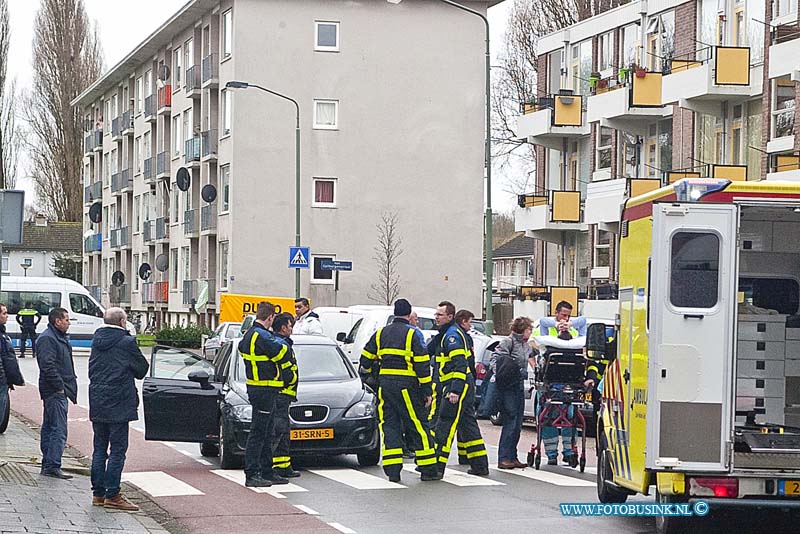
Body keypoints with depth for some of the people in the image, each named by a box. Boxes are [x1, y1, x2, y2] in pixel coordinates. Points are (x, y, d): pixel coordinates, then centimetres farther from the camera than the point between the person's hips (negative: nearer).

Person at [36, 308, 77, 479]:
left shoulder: (60, 337, 19)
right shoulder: (47, 338, -14)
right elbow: (48, 365, -23)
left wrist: (69, 385, 18)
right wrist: (59, 386, -20)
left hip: (59, 390, 11)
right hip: (54, 391, -11)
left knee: (49, 427, 14)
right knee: (58, 429, -13)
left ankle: (47, 464, 19)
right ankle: (53, 466, -15)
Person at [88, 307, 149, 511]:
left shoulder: (97, 341, 8)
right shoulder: (127, 342, -12)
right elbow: (142, 369, -2)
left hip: (97, 402, 7)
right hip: (118, 404, -7)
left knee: (99, 448, 13)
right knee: (118, 449, -3)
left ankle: (98, 493, 15)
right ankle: (112, 495, -5)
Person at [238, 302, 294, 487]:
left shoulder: (249, 335, 13)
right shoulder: (262, 336, -19)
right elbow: (282, 353, -17)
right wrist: (280, 341, 4)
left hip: (256, 387, 11)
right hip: (264, 390, -11)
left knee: (267, 433, 16)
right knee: (258, 433, -8)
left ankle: (267, 472, 23)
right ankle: (251, 475, -7)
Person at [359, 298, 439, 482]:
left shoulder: (380, 334, 10)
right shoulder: (412, 335, -4)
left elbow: (366, 359, 16)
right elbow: (422, 364, -7)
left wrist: (364, 375, 36)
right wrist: (427, 391, -2)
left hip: (385, 384, 4)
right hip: (406, 386, -4)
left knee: (389, 426, 7)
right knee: (418, 426, 1)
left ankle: (393, 470, 0)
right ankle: (428, 469, 3)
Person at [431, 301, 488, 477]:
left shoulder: (452, 335, -13)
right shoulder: (446, 334, 20)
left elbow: (460, 364, -21)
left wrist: (455, 390, -27)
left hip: (458, 385, -11)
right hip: (463, 385, 11)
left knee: (445, 425, -11)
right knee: (467, 424, 13)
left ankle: (437, 466, -13)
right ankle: (480, 465, 16)